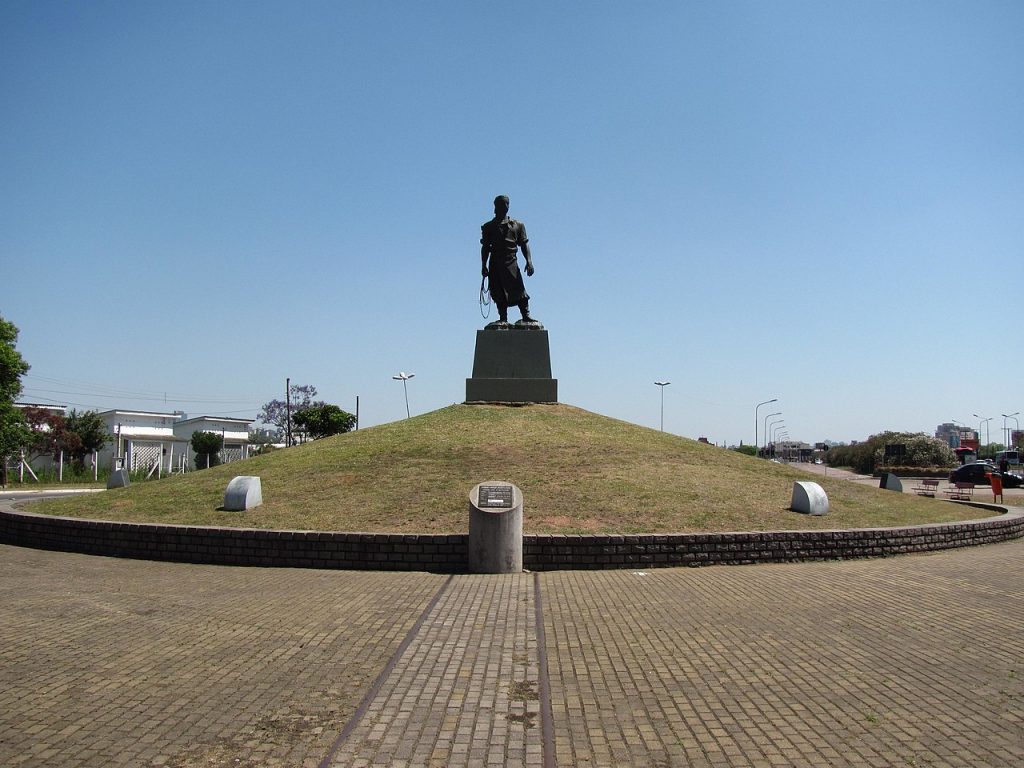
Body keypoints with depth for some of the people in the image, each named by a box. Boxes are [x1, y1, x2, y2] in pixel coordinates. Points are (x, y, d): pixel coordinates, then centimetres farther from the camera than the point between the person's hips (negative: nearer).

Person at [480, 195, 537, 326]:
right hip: (495, 264, 1)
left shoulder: (517, 225, 15)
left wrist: (529, 261, -5)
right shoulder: (488, 227, 15)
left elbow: (524, 244, 9)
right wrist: (484, 265, 2)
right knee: (499, 294, -2)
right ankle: (503, 319, 1)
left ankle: (526, 317, -9)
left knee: (519, 290, -11)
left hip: (511, 262, -1)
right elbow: (485, 247, 12)